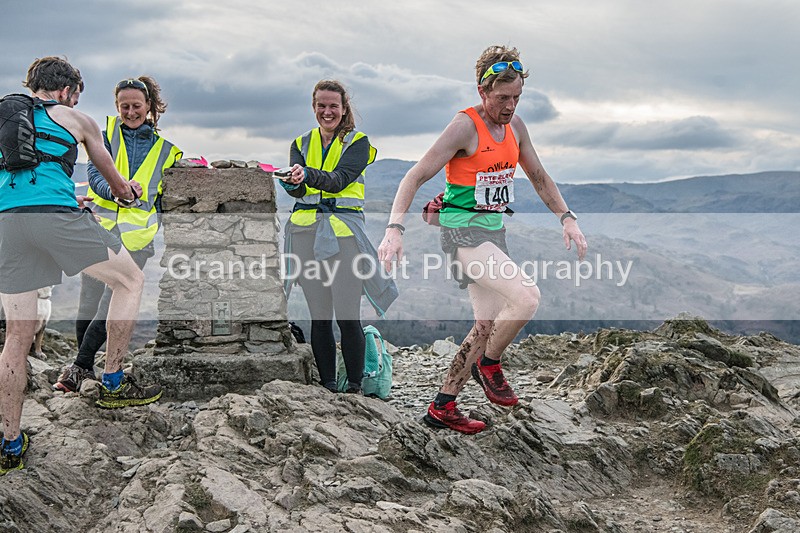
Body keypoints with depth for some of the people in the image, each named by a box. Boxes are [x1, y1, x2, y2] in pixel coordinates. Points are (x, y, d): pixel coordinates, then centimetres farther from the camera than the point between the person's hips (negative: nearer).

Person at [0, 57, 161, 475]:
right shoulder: (76, 119, 17)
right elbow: (111, 175, 32)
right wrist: (124, 192, 55)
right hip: (55, 214, -5)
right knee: (130, 281, 16)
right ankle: (113, 382, 16)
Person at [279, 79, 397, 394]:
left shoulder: (357, 142, 4)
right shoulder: (301, 143, 15)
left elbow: (339, 179, -14)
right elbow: (296, 189, -1)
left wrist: (309, 175, -32)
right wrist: (293, 182, -25)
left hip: (344, 229, -3)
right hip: (306, 230, 3)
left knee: (348, 317, -6)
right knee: (319, 317, 6)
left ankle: (355, 386, 5)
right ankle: (326, 385, 14)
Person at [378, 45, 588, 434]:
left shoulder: (514, 125, 9)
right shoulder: (464, 126, -14)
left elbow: (539, 178, 20)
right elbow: (415, 177, -17)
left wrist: (567, 218, 10)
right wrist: (394, 229, -29)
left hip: (493, 229, 8)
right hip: (462, 229, -8)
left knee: (487, 325, 8)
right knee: (526, 297, -25)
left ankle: (441, 408, 19)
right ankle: (488, 364, 2)